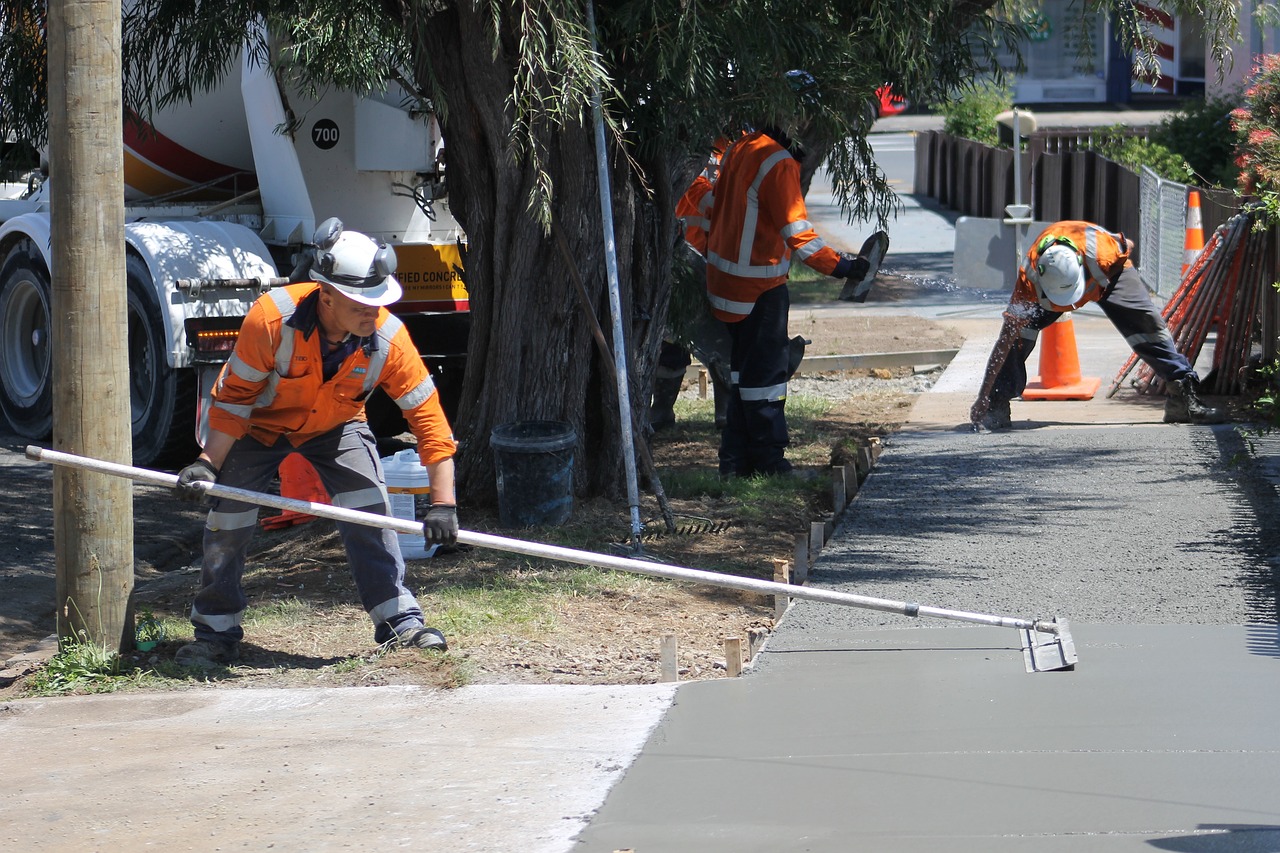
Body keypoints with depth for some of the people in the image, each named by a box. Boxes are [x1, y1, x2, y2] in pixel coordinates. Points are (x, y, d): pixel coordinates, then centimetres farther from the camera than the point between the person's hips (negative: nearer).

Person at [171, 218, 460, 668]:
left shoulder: (389, 339, -31)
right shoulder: (271, 317, -36)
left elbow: (428, 417, -25)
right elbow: (234, 397, -22)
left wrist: (443, 503, -29)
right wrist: (208, 462, -29)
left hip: (335, 426, 1)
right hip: (259, 424, -1)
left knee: (369, 510, -15)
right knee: (228, 518, -4)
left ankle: (400, 622, -5)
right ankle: (215, 634, 12)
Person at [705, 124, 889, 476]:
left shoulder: (739, 150, 8)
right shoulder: (779, 165, -20)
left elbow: (713, 207, 18)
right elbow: (797, 233, -22)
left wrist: (713, 259, 28)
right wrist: (840, 266, -17)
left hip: (725, 274, 9)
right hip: (759, 286, -9)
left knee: (746, 368, 15)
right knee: (766, 369, -2)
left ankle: (736, 460, 18)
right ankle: (768, 459, 3)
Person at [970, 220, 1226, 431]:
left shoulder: (1102, 252, -45)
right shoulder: (1029, 279, -42)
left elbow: (1126, 247, -18)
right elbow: (1007, 340, -37)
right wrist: (984, 398, -38)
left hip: (1107, 271, 0)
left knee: (1148, 324, -11)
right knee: (1017, 332, -21)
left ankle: (1184, 396, -3)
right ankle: (994, 406, -13)